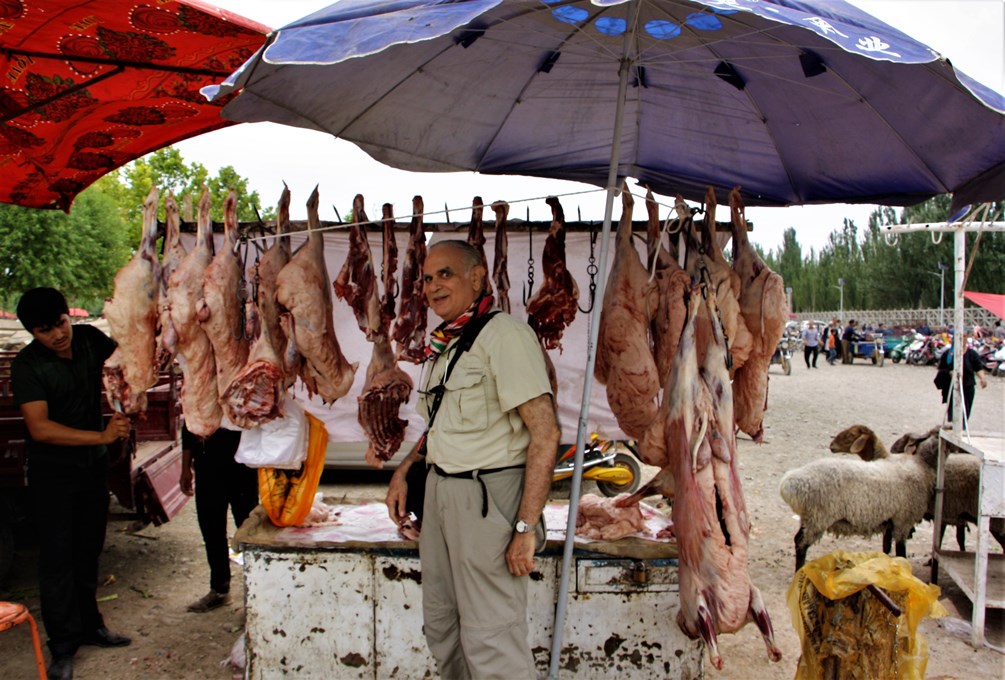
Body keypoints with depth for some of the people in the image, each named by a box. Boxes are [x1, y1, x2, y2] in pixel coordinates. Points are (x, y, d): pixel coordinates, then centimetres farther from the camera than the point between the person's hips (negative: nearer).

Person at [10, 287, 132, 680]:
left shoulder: (89, 339, -5)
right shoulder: (26, 366, -18)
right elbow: (40, 428, -26)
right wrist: (102, 436, -31)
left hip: (93, 465, 5)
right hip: (52, 473, -5)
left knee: (88, 549, 16)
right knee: (58, 555, -1)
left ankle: (89, 625, 31)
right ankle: (63, 647, 10)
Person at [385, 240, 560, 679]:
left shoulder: (503, 333, -16)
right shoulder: (443, 345, 12)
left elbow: (545, 434, -20)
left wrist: (526, 527, -22)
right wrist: (404, 470, 10)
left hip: (487, 494, -9)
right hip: (439, 490, 9)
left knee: (489, 639, -3)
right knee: (441, 625, 18)